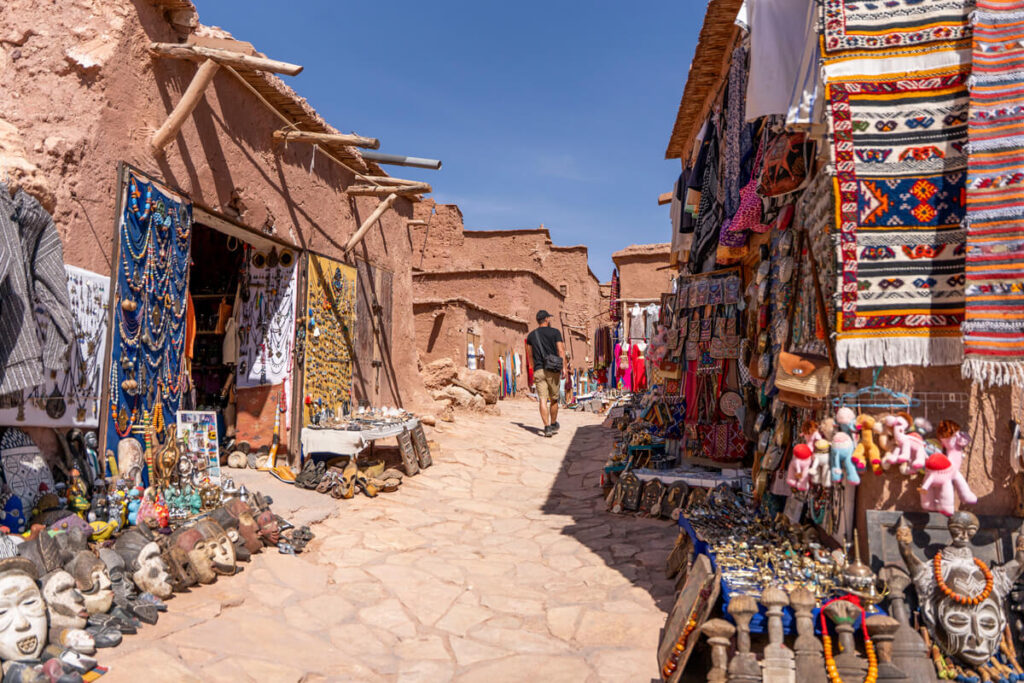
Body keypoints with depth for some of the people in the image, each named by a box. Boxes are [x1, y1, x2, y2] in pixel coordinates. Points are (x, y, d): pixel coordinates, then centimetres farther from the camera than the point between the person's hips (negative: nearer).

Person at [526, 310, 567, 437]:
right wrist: (564, 366, -11)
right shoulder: (555, 332, 2)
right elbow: (561, 351, -8)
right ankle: (553, 425, 25)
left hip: (538, 371, 1)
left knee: (543, 400, -4)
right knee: (554, 399, 13)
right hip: (552, 370, -1)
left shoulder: (531, 335, 11)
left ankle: (547, 427, -15)